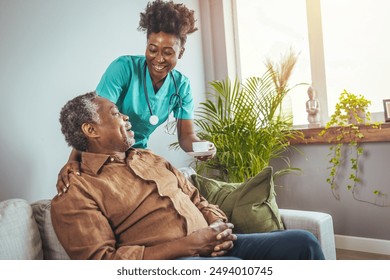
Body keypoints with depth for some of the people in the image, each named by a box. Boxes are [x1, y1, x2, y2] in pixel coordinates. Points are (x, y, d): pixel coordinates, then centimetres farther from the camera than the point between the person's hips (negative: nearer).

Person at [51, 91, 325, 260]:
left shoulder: (150, 158, 21)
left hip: (212, 248, 7)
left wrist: (220, 229, -3)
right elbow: (101, 260, -13)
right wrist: (188, 245, -19)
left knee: (302, 241, -8)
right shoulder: (76, 193, -2)